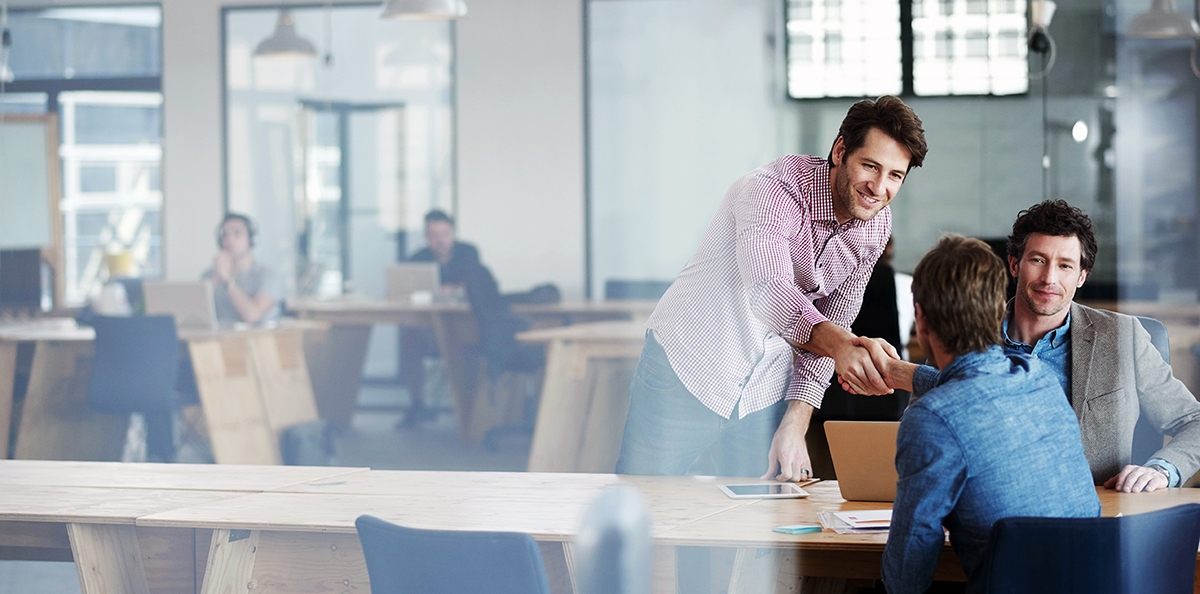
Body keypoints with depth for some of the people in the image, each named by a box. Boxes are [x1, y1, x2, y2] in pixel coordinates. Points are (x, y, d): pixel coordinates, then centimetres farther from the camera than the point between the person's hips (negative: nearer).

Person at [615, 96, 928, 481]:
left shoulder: (877, 226, -3)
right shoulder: (775, 189, -24)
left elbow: (830, 326, 3)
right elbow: (769, 293, -40)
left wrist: (796, 424, -7)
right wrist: (840, 344, -58)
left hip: (768, 386, 5)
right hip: (688, 367, -5)